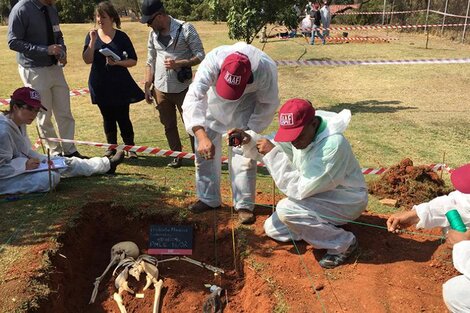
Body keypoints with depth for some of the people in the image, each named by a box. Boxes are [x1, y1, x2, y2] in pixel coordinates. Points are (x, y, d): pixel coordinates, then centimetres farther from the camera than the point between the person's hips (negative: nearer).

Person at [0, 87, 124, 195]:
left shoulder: (19, 124, 2)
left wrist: (42, 159, -4)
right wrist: (25, 165, -30)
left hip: (23, 165, 10)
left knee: (64, 162, 9)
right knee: (49, 176, -32)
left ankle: (107, 164, 23)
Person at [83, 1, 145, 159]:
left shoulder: (121, 37, -3)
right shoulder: (92, 35, 2)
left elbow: (133, 60, -2)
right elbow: (87, 60, -7)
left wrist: (117, 62, -18)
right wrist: (93, 41, -16)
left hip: (120, 84, -2)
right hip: (100, 85, 2)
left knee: (123, 117, 0)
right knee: (108, 118, 12)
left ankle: (130, 148, 13)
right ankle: (111, 147, 25)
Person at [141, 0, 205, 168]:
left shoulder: (185, 29, -11)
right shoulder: (153, 33, 6)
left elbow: (200, 56, -11)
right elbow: (150, 62, 12)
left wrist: (178, 64, -23)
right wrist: (147, 87, 7)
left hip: (182, 89, -5)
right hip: (160, 89, 5)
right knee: (169, 125, 14)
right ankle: (177, 156, 28)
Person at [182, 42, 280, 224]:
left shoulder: (265, 69, -38)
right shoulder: (213, 61, -41)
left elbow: (269, 103, -20)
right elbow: (193, 98, -46)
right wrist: (202, 136, -58)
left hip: (247, 104, -1)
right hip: (214, 100, 2)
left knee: (244, 154, -7)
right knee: (205, 151, 5)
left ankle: (244, 205, 8)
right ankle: (208, 199, 22)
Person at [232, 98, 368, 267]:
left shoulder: (333, 144, -34)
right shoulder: (301, 133, -10)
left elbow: (300, 189, -33)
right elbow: (269, 149, 5)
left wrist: (272, 153, -32)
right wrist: (248, 140, -16)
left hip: (347, 200, -7)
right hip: (321, 195, 8)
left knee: (286, 209, -28)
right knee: (272, 228, 5)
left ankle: (343, 243, -9)